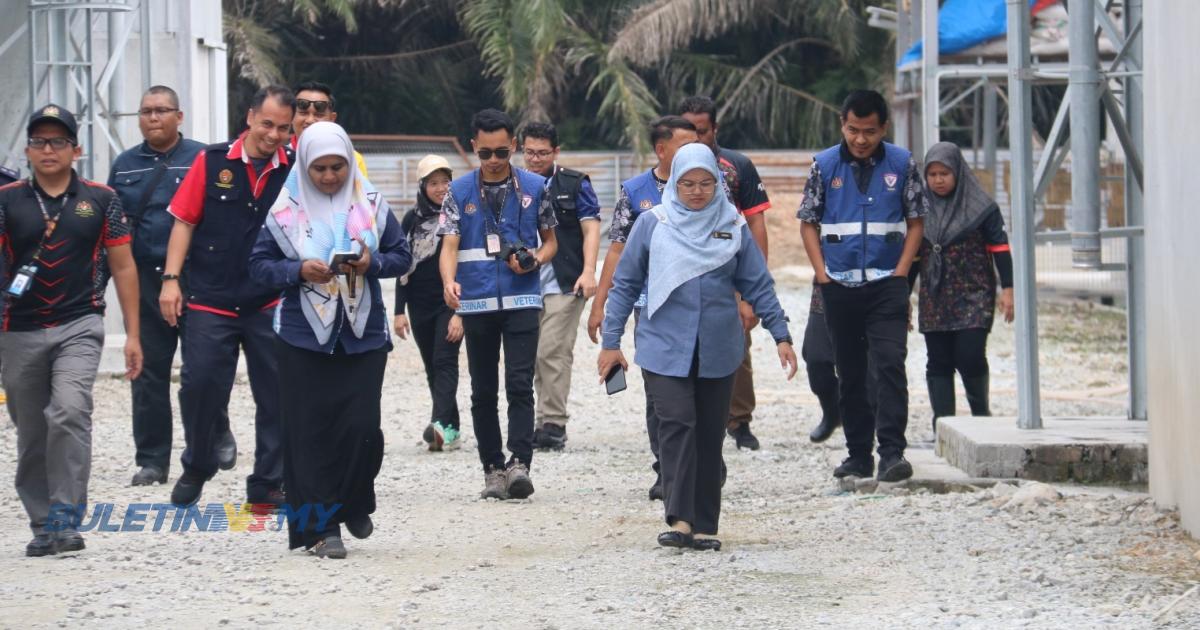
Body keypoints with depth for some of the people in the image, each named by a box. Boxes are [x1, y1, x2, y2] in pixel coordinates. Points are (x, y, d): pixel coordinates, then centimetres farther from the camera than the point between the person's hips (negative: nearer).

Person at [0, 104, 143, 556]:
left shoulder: (100, 200, 5)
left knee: (69, 412, -22)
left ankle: (67, 520, -19)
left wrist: (132, 334, 5)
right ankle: (42, 526, 21)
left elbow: (123, 268, 8)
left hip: (79, 326, -2)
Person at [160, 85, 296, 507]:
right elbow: (184, 222, 2)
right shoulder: (212, 162, 0)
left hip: (272, 305, 1)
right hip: (210, 301, -1)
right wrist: (171, 279, -4)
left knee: (276, 394, 3)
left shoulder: (296, 167, 2)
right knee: (200, 385, -2)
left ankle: (268, 484, 14)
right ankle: (197, 468, 22)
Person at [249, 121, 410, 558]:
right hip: (303, 337, -1)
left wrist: (373, 263, -11)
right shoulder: (287, 210, 1)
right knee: (311, 431, -2)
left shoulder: (371, 205, 4)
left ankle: (354, 504, 21)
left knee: (362, 426, -5)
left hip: (363, 335, 1)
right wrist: (299, 271, -16)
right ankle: (320, 526, 4)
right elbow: (259, 264, 2)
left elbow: (402, 255, 9)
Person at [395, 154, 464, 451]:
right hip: (420, 306, 5)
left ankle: (441, 425, -29)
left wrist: (460, 313, -14)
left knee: (444, 362, -16)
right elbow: (402, 267, 10)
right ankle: (451, 430, 12)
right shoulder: (412, 219, 7)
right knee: (433, 368, 7)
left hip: (451, 304, -5)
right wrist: (399, 311, 4)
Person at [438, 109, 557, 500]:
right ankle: (492, 469, 13)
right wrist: (449, 282, -22)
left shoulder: (534, 187, 6)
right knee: (483, 390, 6)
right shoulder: (459, 192, 6)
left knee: (519, 384, -12)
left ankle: (519, 463, -17)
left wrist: (534, 261, -9)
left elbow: (550, 242, 13)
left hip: (522, 300, -1)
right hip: (477, 303, 2)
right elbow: (449, 246, -2)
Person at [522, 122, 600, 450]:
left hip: (563, 284, -4)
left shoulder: (575, 184, 4)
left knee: (552, 352, -13)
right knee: (534, 355, 4)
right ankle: (548, 421, 11)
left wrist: (588, 271, -12)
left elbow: (590, 229, -1)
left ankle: (553, 423, -11)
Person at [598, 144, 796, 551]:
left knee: (710, 435, 6)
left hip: (718, 353, 3)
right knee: (677, 425, -16)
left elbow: (758, 285, 8)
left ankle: (704, 525, 13)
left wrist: (780, 335, 2)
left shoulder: (733, 226, 5)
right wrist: (611, 342, 1)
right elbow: (624, 285, 4)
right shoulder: (652, 225, -1)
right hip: (665, 349, -2)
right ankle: (679, 519, -20)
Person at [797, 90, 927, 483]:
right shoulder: (824, 165, 2)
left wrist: (900, 272, -4)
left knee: (890, 366, -14)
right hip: (840, 286, 2)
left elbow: (915, 221, 7)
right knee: (849, 374, 8)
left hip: (887, 286, -2)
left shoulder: (902, 164, 1)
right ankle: (858, 456, 16)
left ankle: (892, 452, -16)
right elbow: (808, 223, 7)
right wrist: (823, 275, -2)